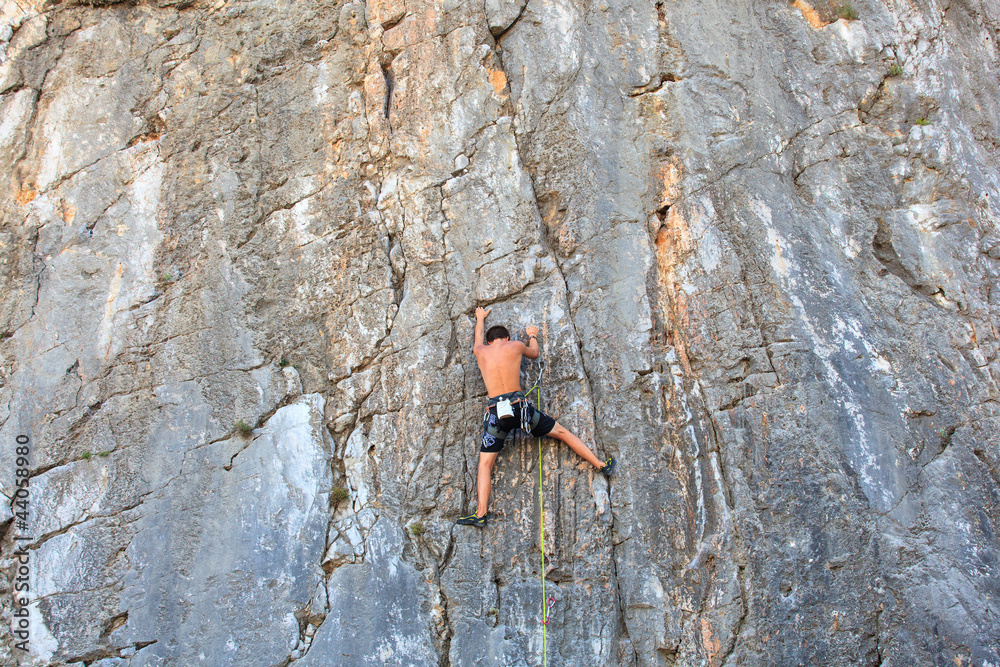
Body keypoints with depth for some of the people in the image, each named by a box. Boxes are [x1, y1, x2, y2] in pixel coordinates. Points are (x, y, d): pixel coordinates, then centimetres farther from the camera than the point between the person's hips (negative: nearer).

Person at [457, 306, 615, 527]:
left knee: (485, 464, 4)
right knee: (562, 432, 16)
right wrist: (532, 336, 53)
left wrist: (480, 318, 59)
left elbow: (479, 337, 38)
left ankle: (480, 514, -9)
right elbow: (534, 353, 32)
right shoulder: (515, 346, 9)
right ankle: (602, 465, 22)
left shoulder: (480, 351, 13)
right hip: (520, 406, 0)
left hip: (496, 412, 0)